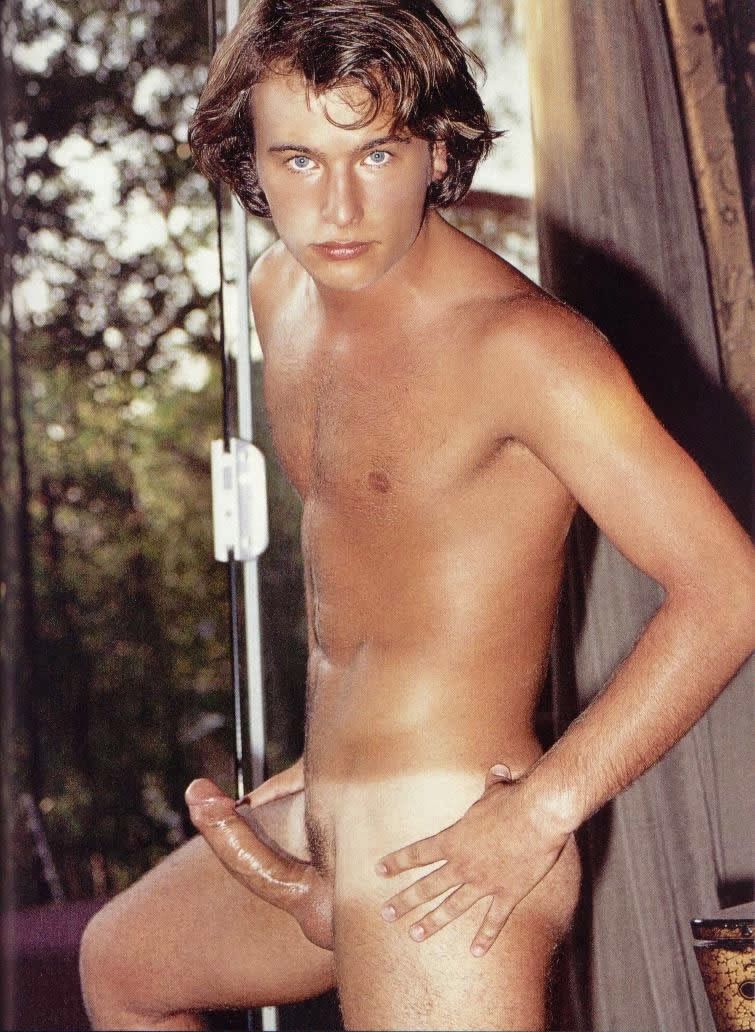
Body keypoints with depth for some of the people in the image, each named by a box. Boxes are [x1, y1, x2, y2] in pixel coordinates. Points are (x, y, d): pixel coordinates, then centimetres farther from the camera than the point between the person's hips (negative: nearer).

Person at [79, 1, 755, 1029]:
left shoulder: (521, 344, -21)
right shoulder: (279, 294, 4)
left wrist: (539, 812, -25)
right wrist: (327, 755, 16)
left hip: (451, 859, -9)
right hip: (326, 821, 9)